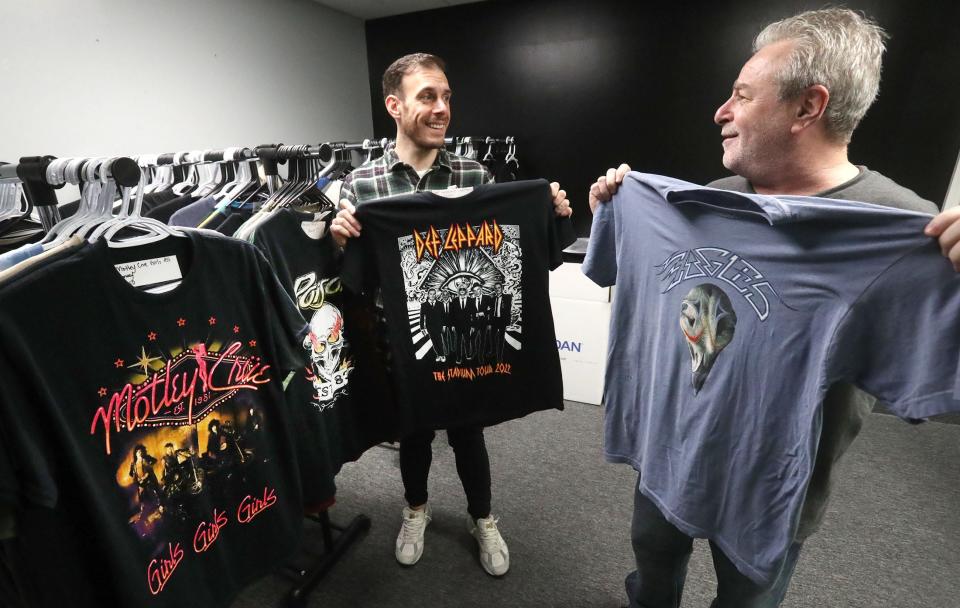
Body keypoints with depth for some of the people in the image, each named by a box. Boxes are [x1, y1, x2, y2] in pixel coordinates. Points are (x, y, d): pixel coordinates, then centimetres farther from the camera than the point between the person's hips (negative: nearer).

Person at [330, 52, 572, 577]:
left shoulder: (475, 176, -5)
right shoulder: (361, 183, -8)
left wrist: (549, 216, -16)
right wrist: (339, 239, -25)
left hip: (464, 336, 1)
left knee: (468, 433, 18)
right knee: (413, 432, 21)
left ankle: (482, 518, 46)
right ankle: (415, 508, 52)